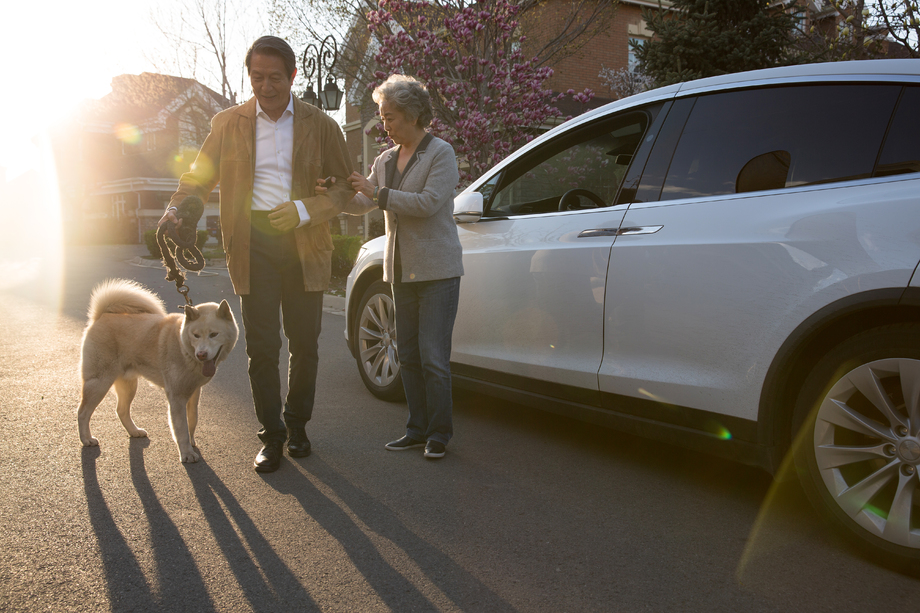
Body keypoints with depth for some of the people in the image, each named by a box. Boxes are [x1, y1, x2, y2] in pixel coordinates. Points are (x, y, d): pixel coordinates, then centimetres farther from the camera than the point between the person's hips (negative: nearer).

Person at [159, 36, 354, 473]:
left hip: (304, 246, 0)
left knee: (305, 345, 7)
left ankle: (297, 424, 27)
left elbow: (345, 186, 6)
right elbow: (200, 176, 10)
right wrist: (177, 208, -11)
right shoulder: (228, 124, 9)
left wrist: (305, 210, -12)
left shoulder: (320, 125, 6)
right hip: (253, 244, 0)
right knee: (262, 347, -1)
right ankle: (272, 436, 13)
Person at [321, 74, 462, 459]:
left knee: (433, 357, -7)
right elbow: (362, 204, 10)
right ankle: (418, 429, 19)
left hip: (436, 269, -7)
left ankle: (439, 433, 6)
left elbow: (428, 202, -17)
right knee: (408, 356, 9)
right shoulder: (385, 160, 15)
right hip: (401, 269, 7)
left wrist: (379, 193, -17)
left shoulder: (441, 153, -4)